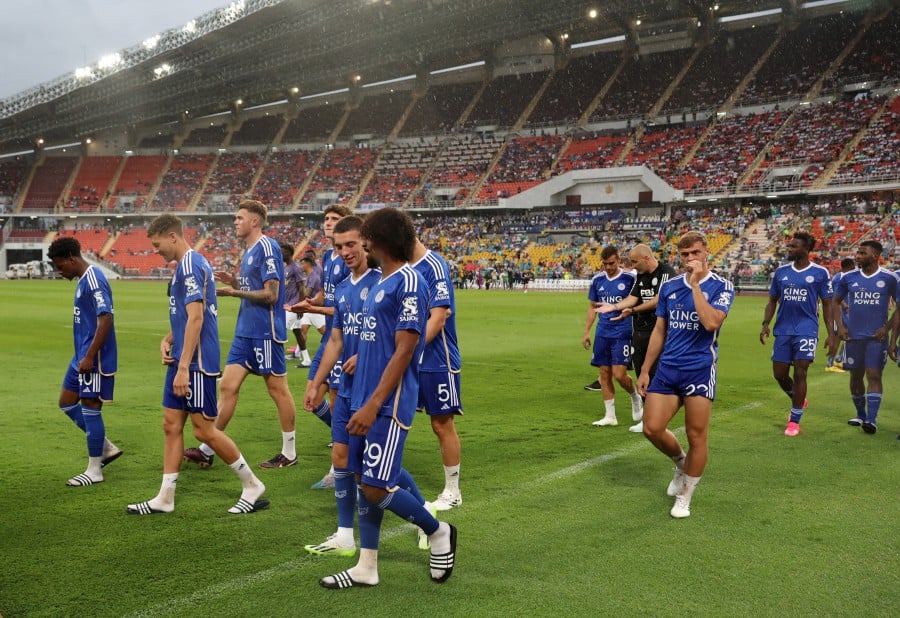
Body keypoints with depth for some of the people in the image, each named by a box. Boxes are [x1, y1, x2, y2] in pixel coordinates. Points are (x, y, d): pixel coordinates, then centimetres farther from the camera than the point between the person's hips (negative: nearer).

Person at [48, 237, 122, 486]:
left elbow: (106, 320, -25)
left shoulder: (93, 280, -18)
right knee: (67, 402, 16)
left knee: (90, 408, -2)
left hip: (94, 358, -10)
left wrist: (90, 356, -24)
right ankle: (107, 448, 24)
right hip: (82, 356, 10)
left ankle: (94, 470, 10)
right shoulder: (83, 280, 13)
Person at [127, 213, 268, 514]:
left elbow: (196, 318, -22)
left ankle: (253, 486, 10)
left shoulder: (191, 265, -15)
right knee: (171, 425, 10)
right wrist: (167, 340, 7)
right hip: (181, 362, 10)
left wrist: (183, 368, -23)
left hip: (197, 363, -10)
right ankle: (165, 498, 17)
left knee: (204, 429, -3)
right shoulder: (185, 266, 15)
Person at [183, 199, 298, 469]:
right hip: (245, 332, 9)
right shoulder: (249, 251, 15)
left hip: (265, 332, -9)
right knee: (227, 386, 7)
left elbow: (270, 294, -19)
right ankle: (207, 450, 12)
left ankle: (289, 453, 14)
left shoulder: (267, 248, -14)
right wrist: (235, 282, 5)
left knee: (277, 389, 2)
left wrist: (234, 292, -16)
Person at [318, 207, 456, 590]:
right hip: (367, 399, 9)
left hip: (388, 404, -9)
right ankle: (366, 567, 21)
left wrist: (373, 404, -22)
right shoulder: (381, 281, 14)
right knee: (364, 480, 11)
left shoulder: (408, 282, -15)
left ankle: (438, 531, 17)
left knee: (376, 488, -7)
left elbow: (403, 351, -19)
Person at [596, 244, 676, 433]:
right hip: (639, 332, 8)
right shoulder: (640, 275, 14)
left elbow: (658, 300, -20)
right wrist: (615, 306, -6)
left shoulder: (666, 273, -12)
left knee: (655, 376, -4)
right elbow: (633, 297, 10)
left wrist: (633, 311, -18)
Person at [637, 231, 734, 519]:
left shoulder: (721, 286, -6)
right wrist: (644, 371, 12)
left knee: (696, 436, 1)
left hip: (700, 371, -4)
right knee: (652, 429, -1)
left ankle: (684, 496, 20)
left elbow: (711, 322, -24)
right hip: (667, 369, 4)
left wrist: (696, 283, -20)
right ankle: (681, 462, 31)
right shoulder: (669, 286, 7)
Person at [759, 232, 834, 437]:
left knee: (800, 374, -7)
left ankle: (794, 421, 4)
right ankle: (797, 400, 35)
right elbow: (772, 301, 14)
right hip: (783, 330, 4)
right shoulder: (781, 272, 9)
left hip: (807, 330, -4)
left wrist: (830, 333, -3)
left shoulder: (820, 273, -1)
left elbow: (827, 305, 2)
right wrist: (765, 324, 0)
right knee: (779, 374, 5)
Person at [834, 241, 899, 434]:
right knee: (856, 376, 10)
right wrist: (840, 326, 3)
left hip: (877, 336, -3)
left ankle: (872, 419, -11)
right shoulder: (848, 278, 3)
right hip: (853, 336, 3)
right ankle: (860, 415, 25)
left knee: (874, 375, -9)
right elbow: (835, 302, 13)